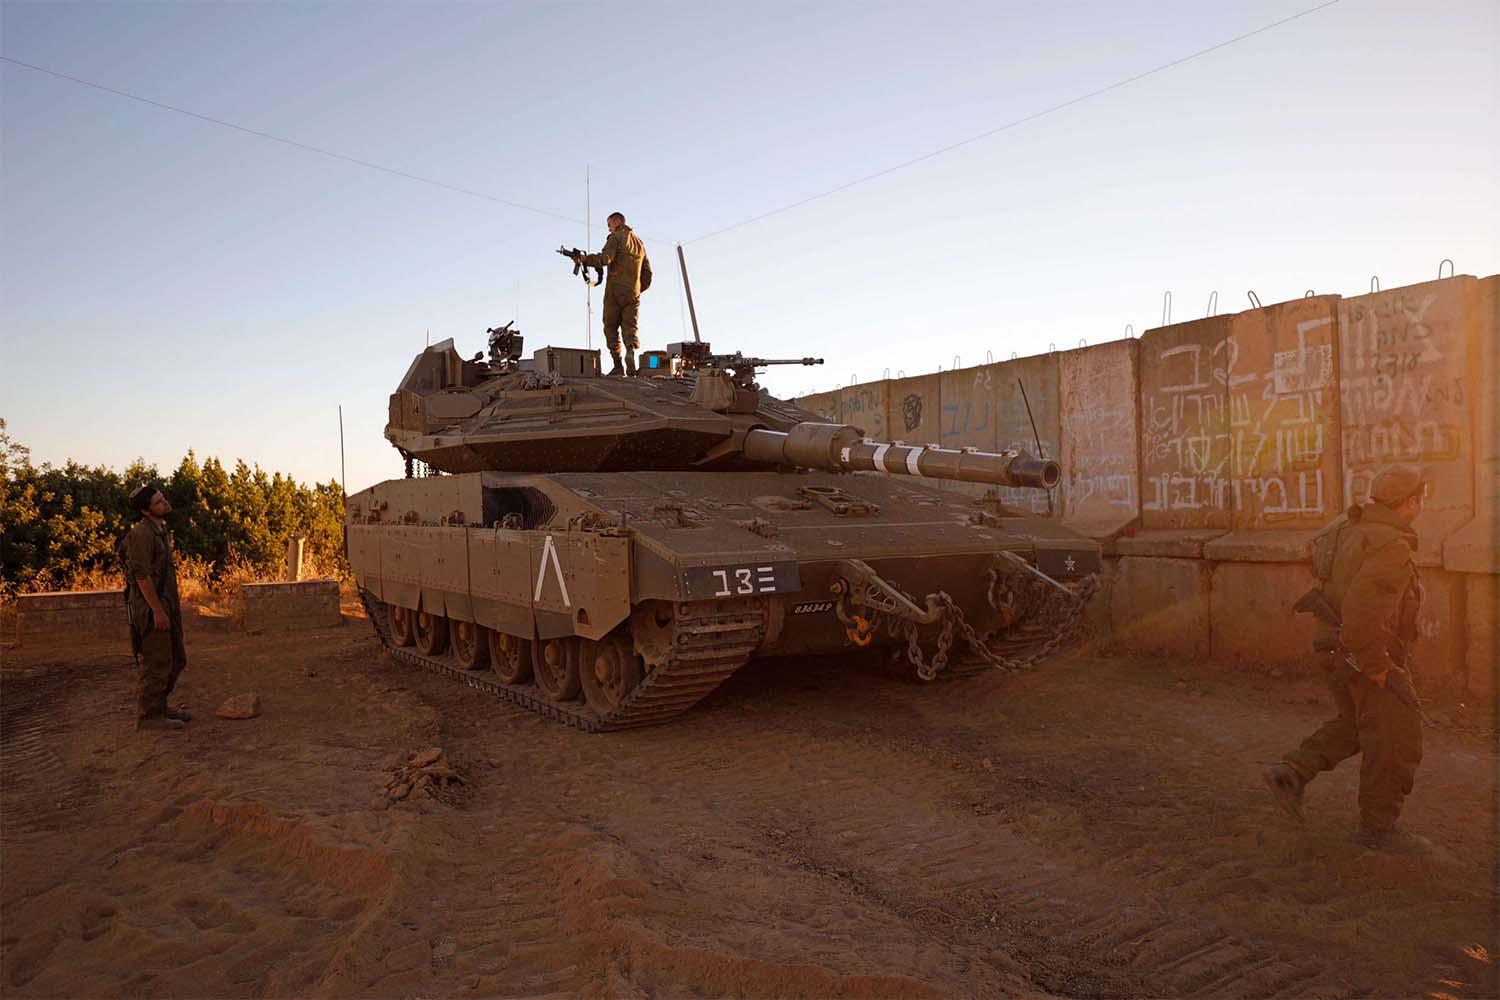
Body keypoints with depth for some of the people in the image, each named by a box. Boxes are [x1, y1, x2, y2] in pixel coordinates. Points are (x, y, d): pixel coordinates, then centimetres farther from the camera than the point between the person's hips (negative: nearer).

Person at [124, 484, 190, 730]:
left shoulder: (160, 531, 16)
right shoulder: (141, 533, -14)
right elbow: (141, 574, -20)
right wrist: (158, 611, -21)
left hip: (165, 604, 10)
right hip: (151, 607, -10)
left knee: (176, 660, 15)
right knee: (157, 663, -4)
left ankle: (159, 706, 26)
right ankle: (149, 716, 5)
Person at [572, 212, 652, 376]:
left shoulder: (616, 237, -1)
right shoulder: (639, 241, 20)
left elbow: (605, 258, -19)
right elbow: (647, 272, 19)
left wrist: (584, 259, -17)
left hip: (615, 290, -5)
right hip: (633, 293, 5)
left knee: (611, 327, 4)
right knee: (630, 327, 3)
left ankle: (617, 364, -3)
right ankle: (631, 351, -27)